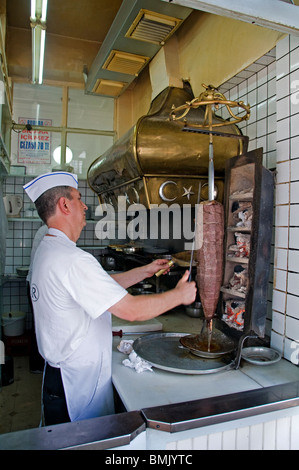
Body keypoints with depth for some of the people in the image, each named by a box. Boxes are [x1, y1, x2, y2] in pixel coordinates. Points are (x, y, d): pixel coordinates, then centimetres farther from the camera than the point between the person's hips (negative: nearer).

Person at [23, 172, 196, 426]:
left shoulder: (47, 250, 4)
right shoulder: (73, 260, -29)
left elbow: (102, 285, 11)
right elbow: (132, 309, -28)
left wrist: (145, 271, 11)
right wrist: (179, 295, -13)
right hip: (78, 385, -9)